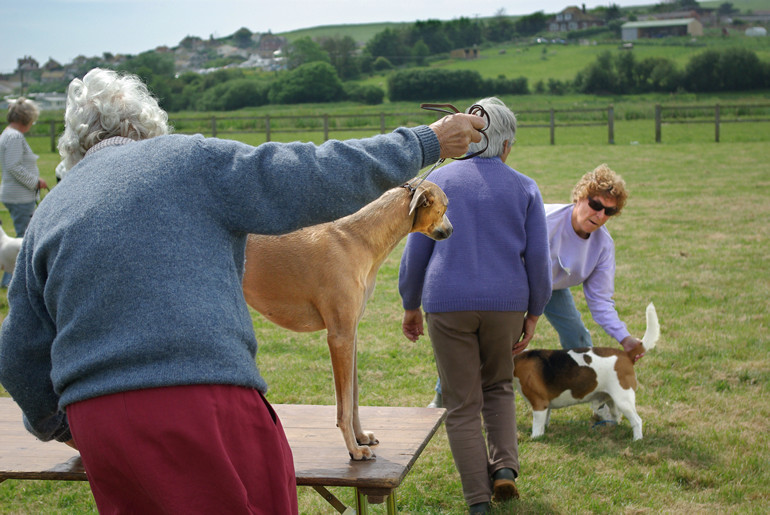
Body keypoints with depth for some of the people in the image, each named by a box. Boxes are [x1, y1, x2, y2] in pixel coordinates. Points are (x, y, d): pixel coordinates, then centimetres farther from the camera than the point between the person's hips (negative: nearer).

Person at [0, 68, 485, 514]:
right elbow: (320, 179, -2)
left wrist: (59, 427, 39)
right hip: (205, 403, -5)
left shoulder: (48, 214, 16)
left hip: (96, 421, 6)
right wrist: (426, 142, 11)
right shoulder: (191, 159, 3)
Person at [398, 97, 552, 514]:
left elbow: (417, 249, 2)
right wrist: (533, 313, 11)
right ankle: (505, 466, 8)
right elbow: (537, 257, 1)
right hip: (505, 305, 1)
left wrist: (411, 305, 11)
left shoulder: (439, 180, 3)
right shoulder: (524, 188, 4)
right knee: (498, 386, 25)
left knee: (462, 405, 7)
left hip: (448, 305, -1)